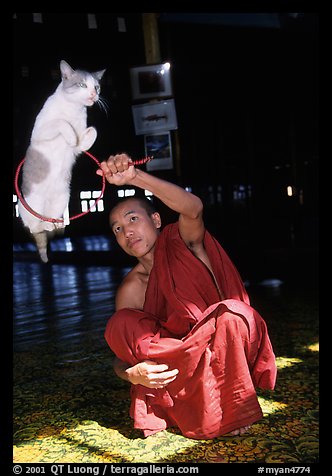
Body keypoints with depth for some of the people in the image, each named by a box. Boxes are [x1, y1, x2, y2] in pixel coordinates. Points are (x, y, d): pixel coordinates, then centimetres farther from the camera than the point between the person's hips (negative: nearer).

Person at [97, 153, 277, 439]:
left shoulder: (182, 243, -7)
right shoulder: (131, 290, -2)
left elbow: (193, 208, -33)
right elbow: (121, 360, -1)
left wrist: (135, 177, -46)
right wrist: (133, 374, -26)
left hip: (226, 354, -2)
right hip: (181, 365, 3)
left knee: (231, 315, -35)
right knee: (120, 324, -20)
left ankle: (235, 408, -14)